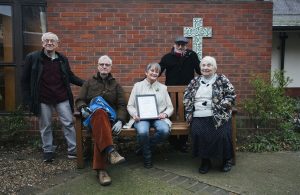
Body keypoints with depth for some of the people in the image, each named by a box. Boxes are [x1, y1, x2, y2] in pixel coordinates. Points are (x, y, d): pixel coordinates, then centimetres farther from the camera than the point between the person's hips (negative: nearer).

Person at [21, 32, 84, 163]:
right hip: (42, 99, -2)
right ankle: (48, 151, 24)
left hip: (62, 98, 2)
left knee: (68, 123, 3)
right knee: (45, 126, 8)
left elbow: (70, 76, 15)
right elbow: (25, 80, 0)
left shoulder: (62, 59, 6)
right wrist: (28, 99, -4)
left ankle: (73, 150, 14)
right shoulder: (32, 58, -3)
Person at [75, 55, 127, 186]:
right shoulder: (89, 83, 23)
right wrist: (83, 108, -11)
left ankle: (100, 169, -40)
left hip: (110, 117, 0)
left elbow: (122, 106, 10)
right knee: (99, 111, -39)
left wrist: (120, 121, -10)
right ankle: (110, 151, -49)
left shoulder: (116, 85, 21)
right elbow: (79, 100, 14)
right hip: (92, 116, 0)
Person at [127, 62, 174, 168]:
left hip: (158, 117, 2)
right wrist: (135, 114, -12)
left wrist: (165, 114, -9)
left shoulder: (163, 87, 17)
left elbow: (170, 107, 13)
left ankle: (147, 146, 0)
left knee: (165, 130, -32)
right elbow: (130, 105, 9)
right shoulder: (138, 86, 13)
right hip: (142, 118, -1)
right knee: (142, 132, -35)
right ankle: (147, 156, -4)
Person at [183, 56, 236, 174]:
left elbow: (231, 96, 1)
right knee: (197, 133, -26)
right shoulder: (195, 81, 19)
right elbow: (186, 97, 18)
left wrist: (219, 106, -11)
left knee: (222, 134, -25)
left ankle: (227, 159, 4)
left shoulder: (222, 80, 8)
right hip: (199, 116, 2)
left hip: (218, 115, -2)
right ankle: (205, 161, -6)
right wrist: (189, 112, 3)